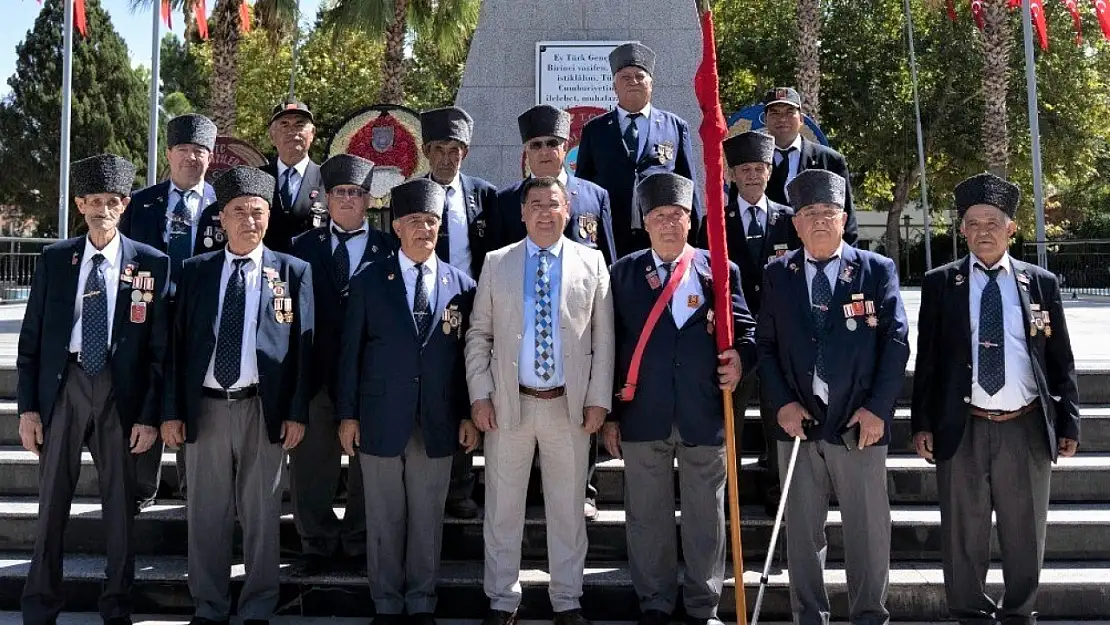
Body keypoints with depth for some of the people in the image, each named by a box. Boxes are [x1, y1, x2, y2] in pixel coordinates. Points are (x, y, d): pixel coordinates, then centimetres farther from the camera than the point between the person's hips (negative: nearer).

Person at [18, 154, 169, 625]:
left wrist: (149, 414, -6)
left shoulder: (152, 263, -2)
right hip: (62, 385, 2)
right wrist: (28, 406, -1)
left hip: (121, 390, -1)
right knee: (52, 499, 9)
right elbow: (31, 337, 5)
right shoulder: (54, 259, 4)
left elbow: (160, 346, -2)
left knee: (120, 502, 8)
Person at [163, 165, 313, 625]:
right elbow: (178, 342, 7)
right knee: (206, 514, 9)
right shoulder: (195, 270, 8)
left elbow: (303, 345, 1)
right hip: (205, 407, 2)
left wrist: (297, 413, -5)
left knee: (262, 515, 6)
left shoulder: (294, 271, 3)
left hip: (265, 410, -1)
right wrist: (172, 410, 1)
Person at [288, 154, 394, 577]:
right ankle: (318, 545, 22)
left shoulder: (389, 250, 5)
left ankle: (358, 546, 23)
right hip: (316, 371, 1)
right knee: (310, 465, 6)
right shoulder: (303, 247, 9)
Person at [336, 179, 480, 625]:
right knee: (384, 520, 9)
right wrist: (347, 415, -2)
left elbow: (468, 354, 5)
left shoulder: (461, 285, 4)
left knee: (427, 519, 9)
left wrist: (469, 414, 2)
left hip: (438, 423, 1)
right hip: (381, 420, -1)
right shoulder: (369, 281, 1)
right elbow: (351, 351, 1)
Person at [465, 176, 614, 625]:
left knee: (568, 508, 9)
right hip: (509, 403, 0)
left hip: (570, 405, 0)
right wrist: (479, 395, -2)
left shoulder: (592, 263, 4)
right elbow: (478, 335, 6)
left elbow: (603, 338, 3)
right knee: (503, 508, 8)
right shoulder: (496, 263, 6)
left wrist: (598, 399, -2)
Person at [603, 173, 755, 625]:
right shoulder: (624, 272, 6)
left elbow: (745, 329, 6)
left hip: (704, 416, 0)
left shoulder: (721, 271, 6)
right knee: (648, 517, 9)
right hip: (643, 417, 0)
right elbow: (611, 344, 5)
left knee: (705, 518, 8)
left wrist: (740, 358, -17)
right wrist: (610, 414, 2)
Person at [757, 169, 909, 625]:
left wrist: (877, 409, -9)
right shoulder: (776, 274, 8)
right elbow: (765, 345, 6)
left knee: (868, 531, 6)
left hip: (859, 424, -1)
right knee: (803, 532, 9)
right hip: (798, 421, 2)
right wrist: (782, 403, -6)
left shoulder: (878, 270, 3)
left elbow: (895, 342, -1)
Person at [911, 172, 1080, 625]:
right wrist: (922, 424, -2)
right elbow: (927, 358, 3)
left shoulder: (1041, 283, 6)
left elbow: (1061, 360, 8)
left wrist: (1069, 422, 3)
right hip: (963, 430, -1)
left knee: (1025, 534, 12)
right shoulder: (940, 283, 4)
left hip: (1027, 429, 1)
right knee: (963, 536, 8)